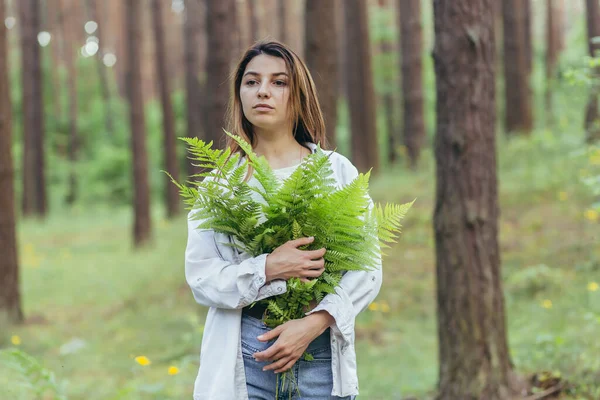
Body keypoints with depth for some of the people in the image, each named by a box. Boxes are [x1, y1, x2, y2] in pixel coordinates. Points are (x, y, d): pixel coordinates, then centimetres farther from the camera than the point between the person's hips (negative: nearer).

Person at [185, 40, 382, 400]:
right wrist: (266, 270, -16)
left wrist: (313, 324, -14)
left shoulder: (337, 171, 6)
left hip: (321, 353, 0)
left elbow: (367, 270, 0)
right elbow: (200, 276, 0)